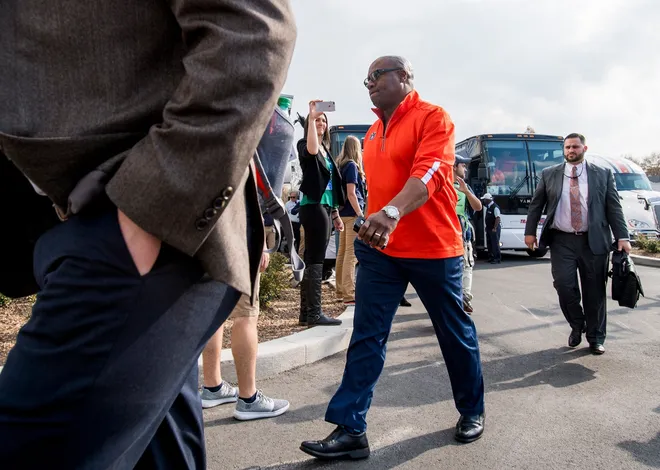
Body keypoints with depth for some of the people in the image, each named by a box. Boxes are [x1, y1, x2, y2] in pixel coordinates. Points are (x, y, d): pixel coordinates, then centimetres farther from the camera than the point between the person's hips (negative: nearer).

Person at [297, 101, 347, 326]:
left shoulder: (325, 150, 21)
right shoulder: (304, 145, -1)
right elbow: (311, 150, -29)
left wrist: (335, 213, 21)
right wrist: (311, 116, -26)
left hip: (324, 207, 8)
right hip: (313, 206, -8)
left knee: (312, 259, 8)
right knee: (315, 259, -10)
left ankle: (306, 313, 12)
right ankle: (314, 313, -8)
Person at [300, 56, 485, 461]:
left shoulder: (433, 118, -9)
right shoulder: (373, 131, 14)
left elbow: (429, 172, -25)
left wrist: (394, 211, -42)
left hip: (433, 247, -6)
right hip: (380, 248, 6)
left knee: (455, 333, 11)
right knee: (367, 337, 0)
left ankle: (472, 411, 32)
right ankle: (351, 429, 4)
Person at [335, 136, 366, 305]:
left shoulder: (341, 165, 14)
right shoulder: (352, 165, -9)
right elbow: (351, 193, -15)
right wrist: (360, 214, -15)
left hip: (343, 213, 9)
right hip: (352, 213, -9)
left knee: (342, 252, 13)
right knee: (351, 253, -9)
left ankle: (341, 290, 21)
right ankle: (349, 294, -10)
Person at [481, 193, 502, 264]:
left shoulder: (495, 207, -17)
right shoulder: (488, 207, 11)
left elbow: (498, 218, -22)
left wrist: (494, 228, -23)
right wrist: (487, 227, 16)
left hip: (494, 229, -10)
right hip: (489, 228, 10)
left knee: (495, 244, -5)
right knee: (489, 243, 14)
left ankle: (497, 259, 0)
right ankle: (491, 258, 23)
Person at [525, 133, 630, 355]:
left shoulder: (603, 174, 7)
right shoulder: (549, 174, 8)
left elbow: (614, 207, 4)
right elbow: (536, 205, 10)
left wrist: (622, 237, -5)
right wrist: (530, 232, 4)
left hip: (593, 241, 0)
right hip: (562, 241, 0)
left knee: (594, 291, 4)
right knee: (564, 285, -10)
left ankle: (596, 338, 19)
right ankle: (576, 325, 18)